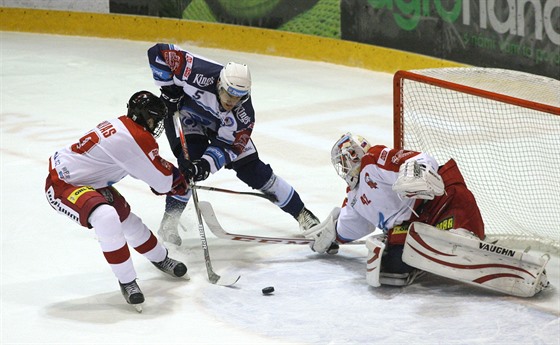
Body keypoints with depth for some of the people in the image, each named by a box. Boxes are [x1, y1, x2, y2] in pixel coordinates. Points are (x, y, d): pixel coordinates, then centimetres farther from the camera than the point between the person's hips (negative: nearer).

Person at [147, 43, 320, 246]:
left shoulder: (243, 115, -32)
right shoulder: (199, 73, -40)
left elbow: (227, 146, -29)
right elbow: (158, 53, -33)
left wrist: (206, 164, -46)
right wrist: (169, 89, -26)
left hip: (218, 125, 2)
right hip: (183, 109, -2)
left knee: (253, 170, -2)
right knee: (190, 160, -27)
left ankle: (301, 213, 12)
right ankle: (169, 221, -12)